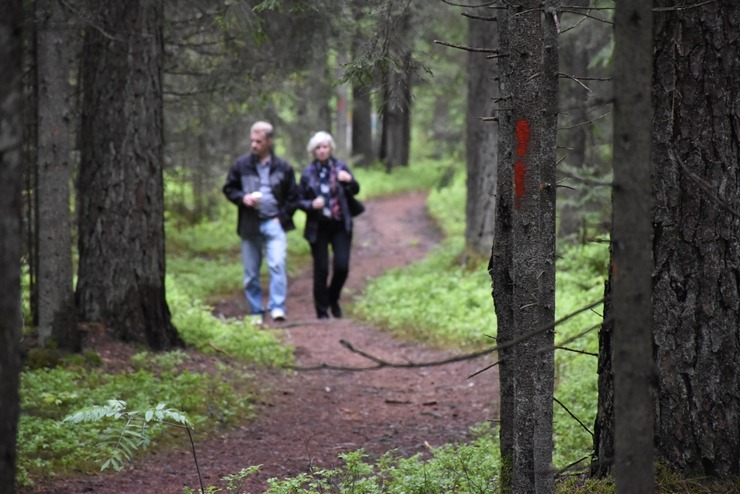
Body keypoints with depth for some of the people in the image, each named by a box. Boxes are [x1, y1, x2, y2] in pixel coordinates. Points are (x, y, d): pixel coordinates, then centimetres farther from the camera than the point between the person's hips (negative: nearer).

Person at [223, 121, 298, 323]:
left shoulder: (283, 168, 1)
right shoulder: (241, 165, 1)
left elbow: (293, 196, 8)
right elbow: (229, 188, 11)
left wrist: (283, 216, -3)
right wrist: (243, 198, -8)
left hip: (274, 224, -2)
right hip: (249, 225, 2)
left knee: (277, 265, -18)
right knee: (251, 272, 7)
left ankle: (277, 308, -19)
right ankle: (256, 312, 17)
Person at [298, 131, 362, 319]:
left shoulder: (341, 167, 1)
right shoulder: (308, 173, 0)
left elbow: (355, 191, 8)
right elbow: (300, 200, 5)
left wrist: (350, 181, -14)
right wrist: (311, 205, -17)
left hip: (340, 226, 1)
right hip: (318, 227, -1)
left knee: (342, 266, -6)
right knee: (321, 269, 1)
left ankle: (333, 298, 21)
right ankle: (322, 310, 11)